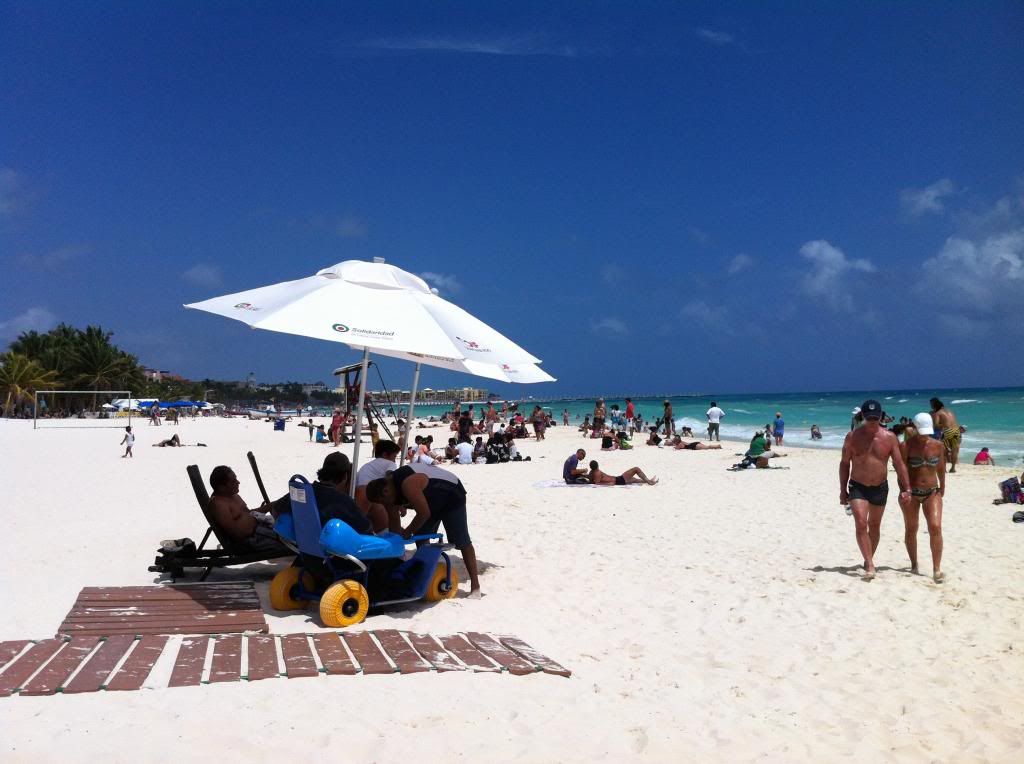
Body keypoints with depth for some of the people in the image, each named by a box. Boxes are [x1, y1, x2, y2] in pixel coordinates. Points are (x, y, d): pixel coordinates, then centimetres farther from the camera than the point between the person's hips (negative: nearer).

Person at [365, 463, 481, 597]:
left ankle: (475, 586, -4)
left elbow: (424, 513, -34)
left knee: (461, 542, -7)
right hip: (433, 500, 9)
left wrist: (407, 532, -21)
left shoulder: (407, 484, -38)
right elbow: (393, 521, -2)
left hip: (452, 495, -9)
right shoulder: (390, 487, -10)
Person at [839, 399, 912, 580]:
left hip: (880, 487, 2)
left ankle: (869, 560, 33)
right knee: (861, 523, -17)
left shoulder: (889, 437, -5)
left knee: (874, 526, 14)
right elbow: (844, 464, 0)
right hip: (857, 487, -2)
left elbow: (899, 464, -2)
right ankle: (870, 566, -16)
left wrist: (906, 488, -10)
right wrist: (842, 490, 0)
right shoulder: (853, 436, -6)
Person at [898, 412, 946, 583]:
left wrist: (942, 488, 22)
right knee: (911, 530, 10)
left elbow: (941, 468, 12)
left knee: (936, 528, -13)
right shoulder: (906, 446, -10)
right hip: (910, 493, -1)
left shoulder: (938, 446, 0)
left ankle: (937, 569, -10)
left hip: (932, 492, 2)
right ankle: (914, 564, 28)